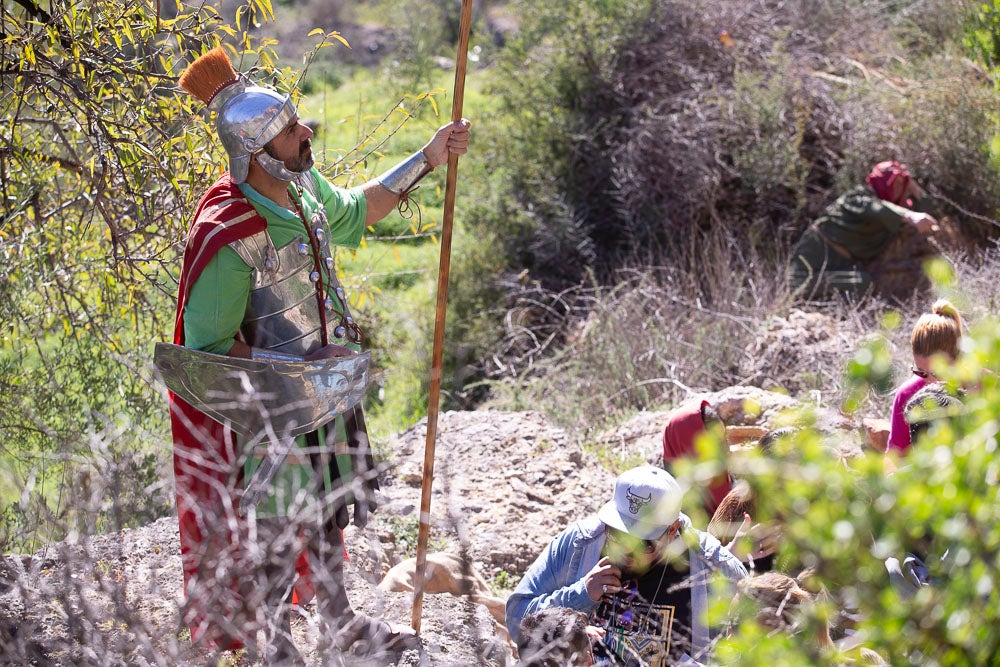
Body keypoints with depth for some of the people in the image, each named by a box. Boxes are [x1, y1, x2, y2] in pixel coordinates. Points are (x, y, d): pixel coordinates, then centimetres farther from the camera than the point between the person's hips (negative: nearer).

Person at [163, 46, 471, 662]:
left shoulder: (305, 187, -4)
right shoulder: (229, 239, -30)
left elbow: (354, 210, 19)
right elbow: (205, 345, -26)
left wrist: (428, 160, 16)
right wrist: (299, 365, -28)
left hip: (326, 390, 8)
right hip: (273, 407, -8)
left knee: (328, 511, 24)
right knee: (278, 530, 8)